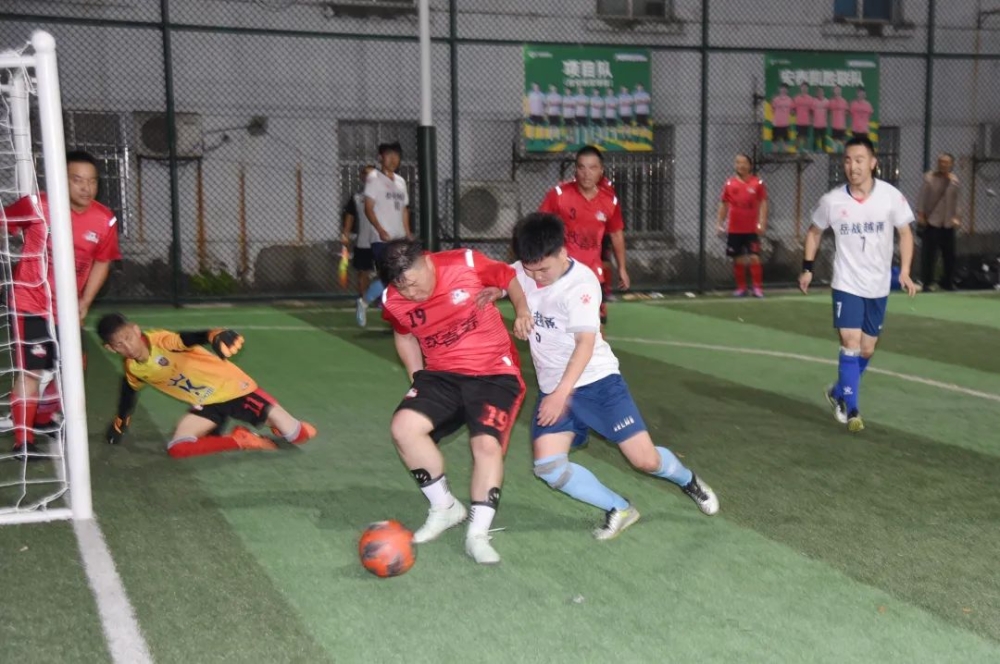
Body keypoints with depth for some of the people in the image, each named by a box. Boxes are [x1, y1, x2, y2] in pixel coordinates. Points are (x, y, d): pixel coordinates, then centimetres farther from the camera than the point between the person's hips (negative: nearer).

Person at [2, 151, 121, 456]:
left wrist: (85, 301, -1)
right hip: (29, 302, -5)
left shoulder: (105, 221, -9)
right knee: (31, 370, -8)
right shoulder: (36, 205, -18)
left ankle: (42, 420, 38)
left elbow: (102, 262, 5)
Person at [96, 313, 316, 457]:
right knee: (177, 449, -20)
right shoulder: (132, 368, -3)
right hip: (206, 405, 6)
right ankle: (241, 440, -6)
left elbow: (194, 337, -44)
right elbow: (130, 390, 21)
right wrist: (120, 422, 33)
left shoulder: (161, 341, -23)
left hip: (232, 387, -6)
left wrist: (216, 336, -66)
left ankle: (276, 423, 22)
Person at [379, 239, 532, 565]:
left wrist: (523, 310, -14)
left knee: (487, 443, -22)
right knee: (404, 426, -19)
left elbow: (510, 277, 0)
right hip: (442, 376, 3)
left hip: (495, 373, -3)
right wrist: (417, 376, 9)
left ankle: (477, 534, -8)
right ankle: (444, 507, 0)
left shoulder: (466, 264, -17)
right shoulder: (393, 302, -6)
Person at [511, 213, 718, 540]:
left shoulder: (581, 282, -18)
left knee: (646, 460, -6)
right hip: (552, 388, 5)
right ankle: (619, 510, 2)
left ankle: (687, 480, 29)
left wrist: (562, 393, -35)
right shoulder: (521, 273, -3)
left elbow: (585, 343, -26)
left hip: (597, 380, -5)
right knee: (548, 467, -14)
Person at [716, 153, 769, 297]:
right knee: (738, 259, 7)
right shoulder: (729, 184, 4)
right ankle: (741, 288, 17)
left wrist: (762, 223, -10)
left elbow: (763, 203, -1)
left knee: (754, 258, -8)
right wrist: (719, 223, 6)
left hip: (752, 229, -2)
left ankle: (758, 288, -1)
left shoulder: (758, 183, 0)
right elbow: (724, 205, 10)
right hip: (734, 229, 2)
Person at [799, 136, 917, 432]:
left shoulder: (891, 196, -9)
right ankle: (851, 410, -4)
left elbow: (905, 233, 2)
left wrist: (904, 270, -10)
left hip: (878, 286, 2)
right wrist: (807, 267, 4)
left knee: (867, 349, 11)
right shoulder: (831, 200, -8)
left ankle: (839, 393, 34)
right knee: (851, 343, -13)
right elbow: (814, 232, 10)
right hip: (846, 284, -2)